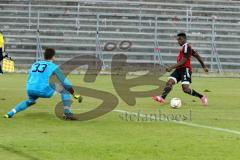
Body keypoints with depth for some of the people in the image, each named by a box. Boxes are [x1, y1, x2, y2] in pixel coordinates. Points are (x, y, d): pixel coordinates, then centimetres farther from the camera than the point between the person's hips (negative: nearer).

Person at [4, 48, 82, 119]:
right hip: (44, 90, -6)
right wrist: (74, 94, 13)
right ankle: (67, 113, -2)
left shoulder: (35, 64, 24)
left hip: (30, 90, 6)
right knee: (64, 88, 11)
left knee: (30, 101, 38)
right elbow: (65, 82, 5)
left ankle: (10, 113, 23)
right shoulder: (53, 66, 8)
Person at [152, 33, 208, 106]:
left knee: (185, 89, -16)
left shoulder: (186, 47, -11)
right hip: (179, 69, 10)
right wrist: (204, 66, 32)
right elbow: (197, 55, 27)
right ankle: (162, 98, -26)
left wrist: (171, 68, -19)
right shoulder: (184, 47, 21)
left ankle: (202, 97, 0)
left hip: (185, 69, -10)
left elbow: (183, 61, -17)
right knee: (170, 82, -11)